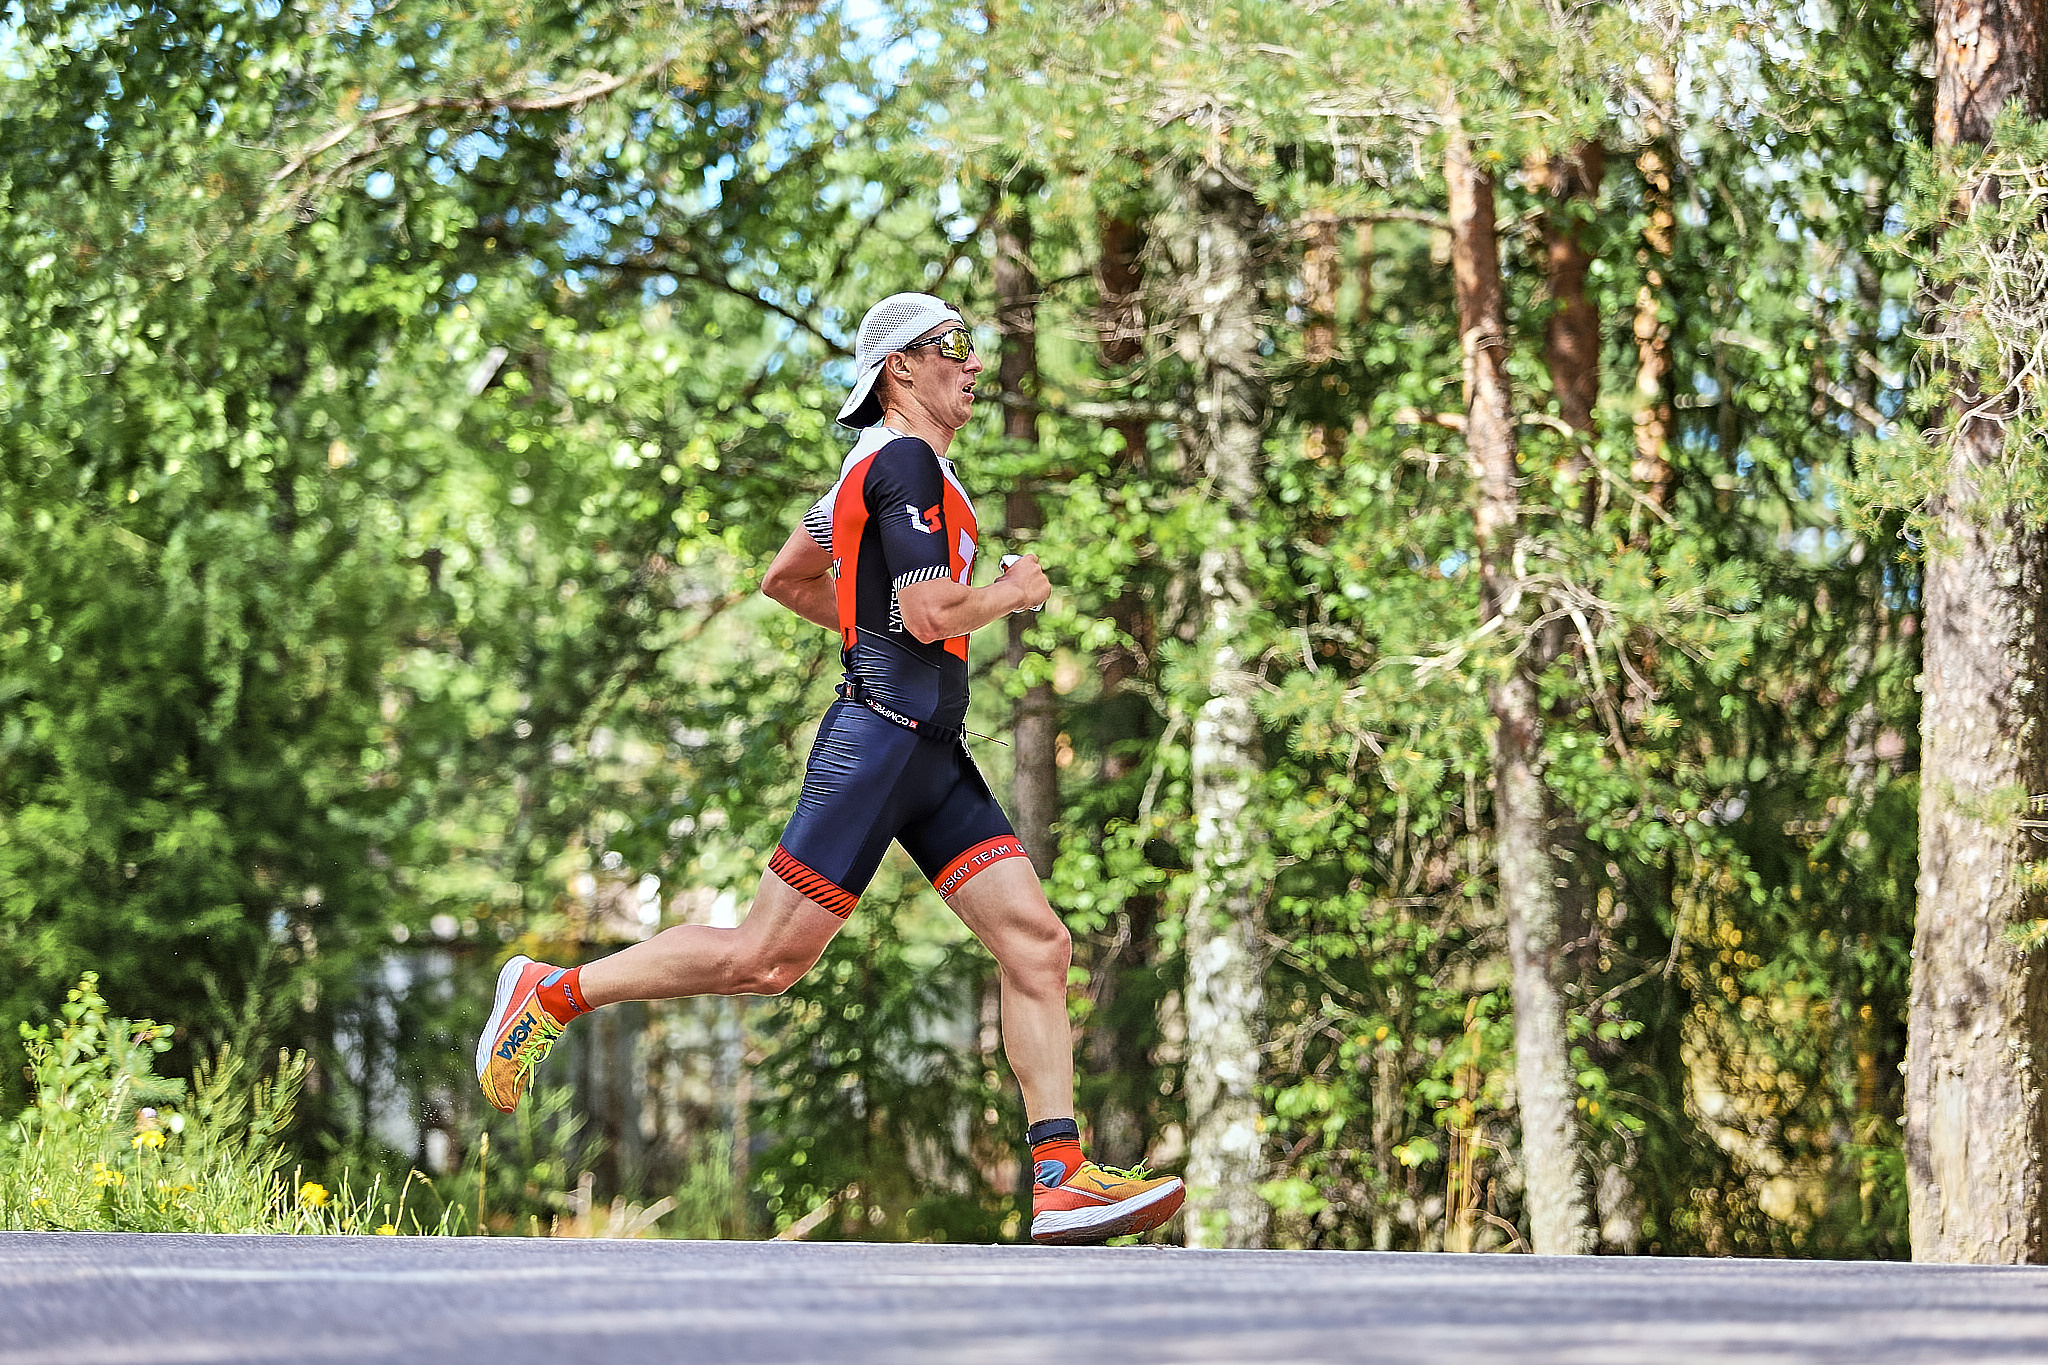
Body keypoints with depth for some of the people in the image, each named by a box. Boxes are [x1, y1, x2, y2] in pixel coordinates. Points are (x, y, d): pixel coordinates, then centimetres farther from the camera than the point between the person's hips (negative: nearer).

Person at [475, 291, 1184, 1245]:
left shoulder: (879, 462, 20)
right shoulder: (905, 461, -10)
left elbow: (784, 579, 29)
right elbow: (930, 614, -19)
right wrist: (1013, 593, -3)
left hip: (933, 755, 10)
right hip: (880, 739, -10)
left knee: (1038, 945, -2)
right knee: (768, 959, -7)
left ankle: (1060, 1182, -6)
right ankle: (553, 994, 7)